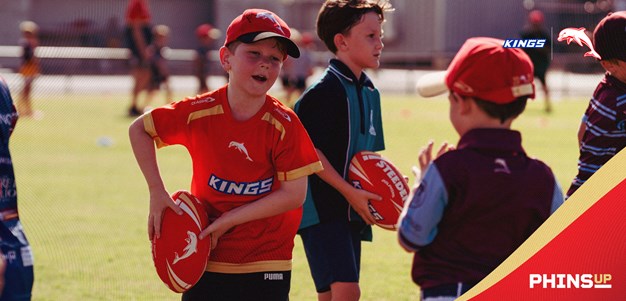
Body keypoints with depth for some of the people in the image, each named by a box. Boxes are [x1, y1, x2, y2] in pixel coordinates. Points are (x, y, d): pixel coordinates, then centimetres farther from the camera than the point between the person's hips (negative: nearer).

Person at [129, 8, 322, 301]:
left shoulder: (284, 124, -11)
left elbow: (294, 194, -14)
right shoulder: (199, 112, -8)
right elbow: (139, 129, 7)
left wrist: (227, 221, -16)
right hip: (206, 258, 1)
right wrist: (157, 194, -2)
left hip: (266, 264, -1)